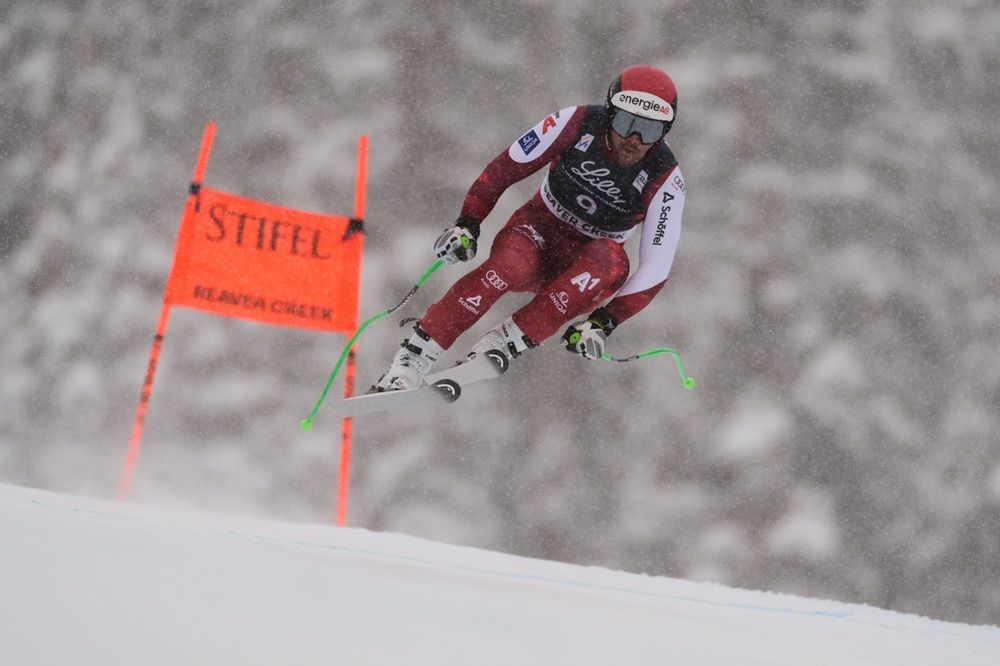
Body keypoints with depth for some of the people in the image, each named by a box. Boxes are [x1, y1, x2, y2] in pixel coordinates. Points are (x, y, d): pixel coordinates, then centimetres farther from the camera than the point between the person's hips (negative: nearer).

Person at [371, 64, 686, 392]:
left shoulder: (665, 181, -18)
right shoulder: (576, 124, -17)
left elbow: (656, 267, -18)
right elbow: (505, 168, -8)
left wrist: (605, 321, -28)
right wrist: (467, 224, -16)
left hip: (589, 258, 0)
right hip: (540, 226, 0)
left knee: (612, 265, -37)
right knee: (508, 266, -35)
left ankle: (502, 344, -33)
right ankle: (409, 362, -35)